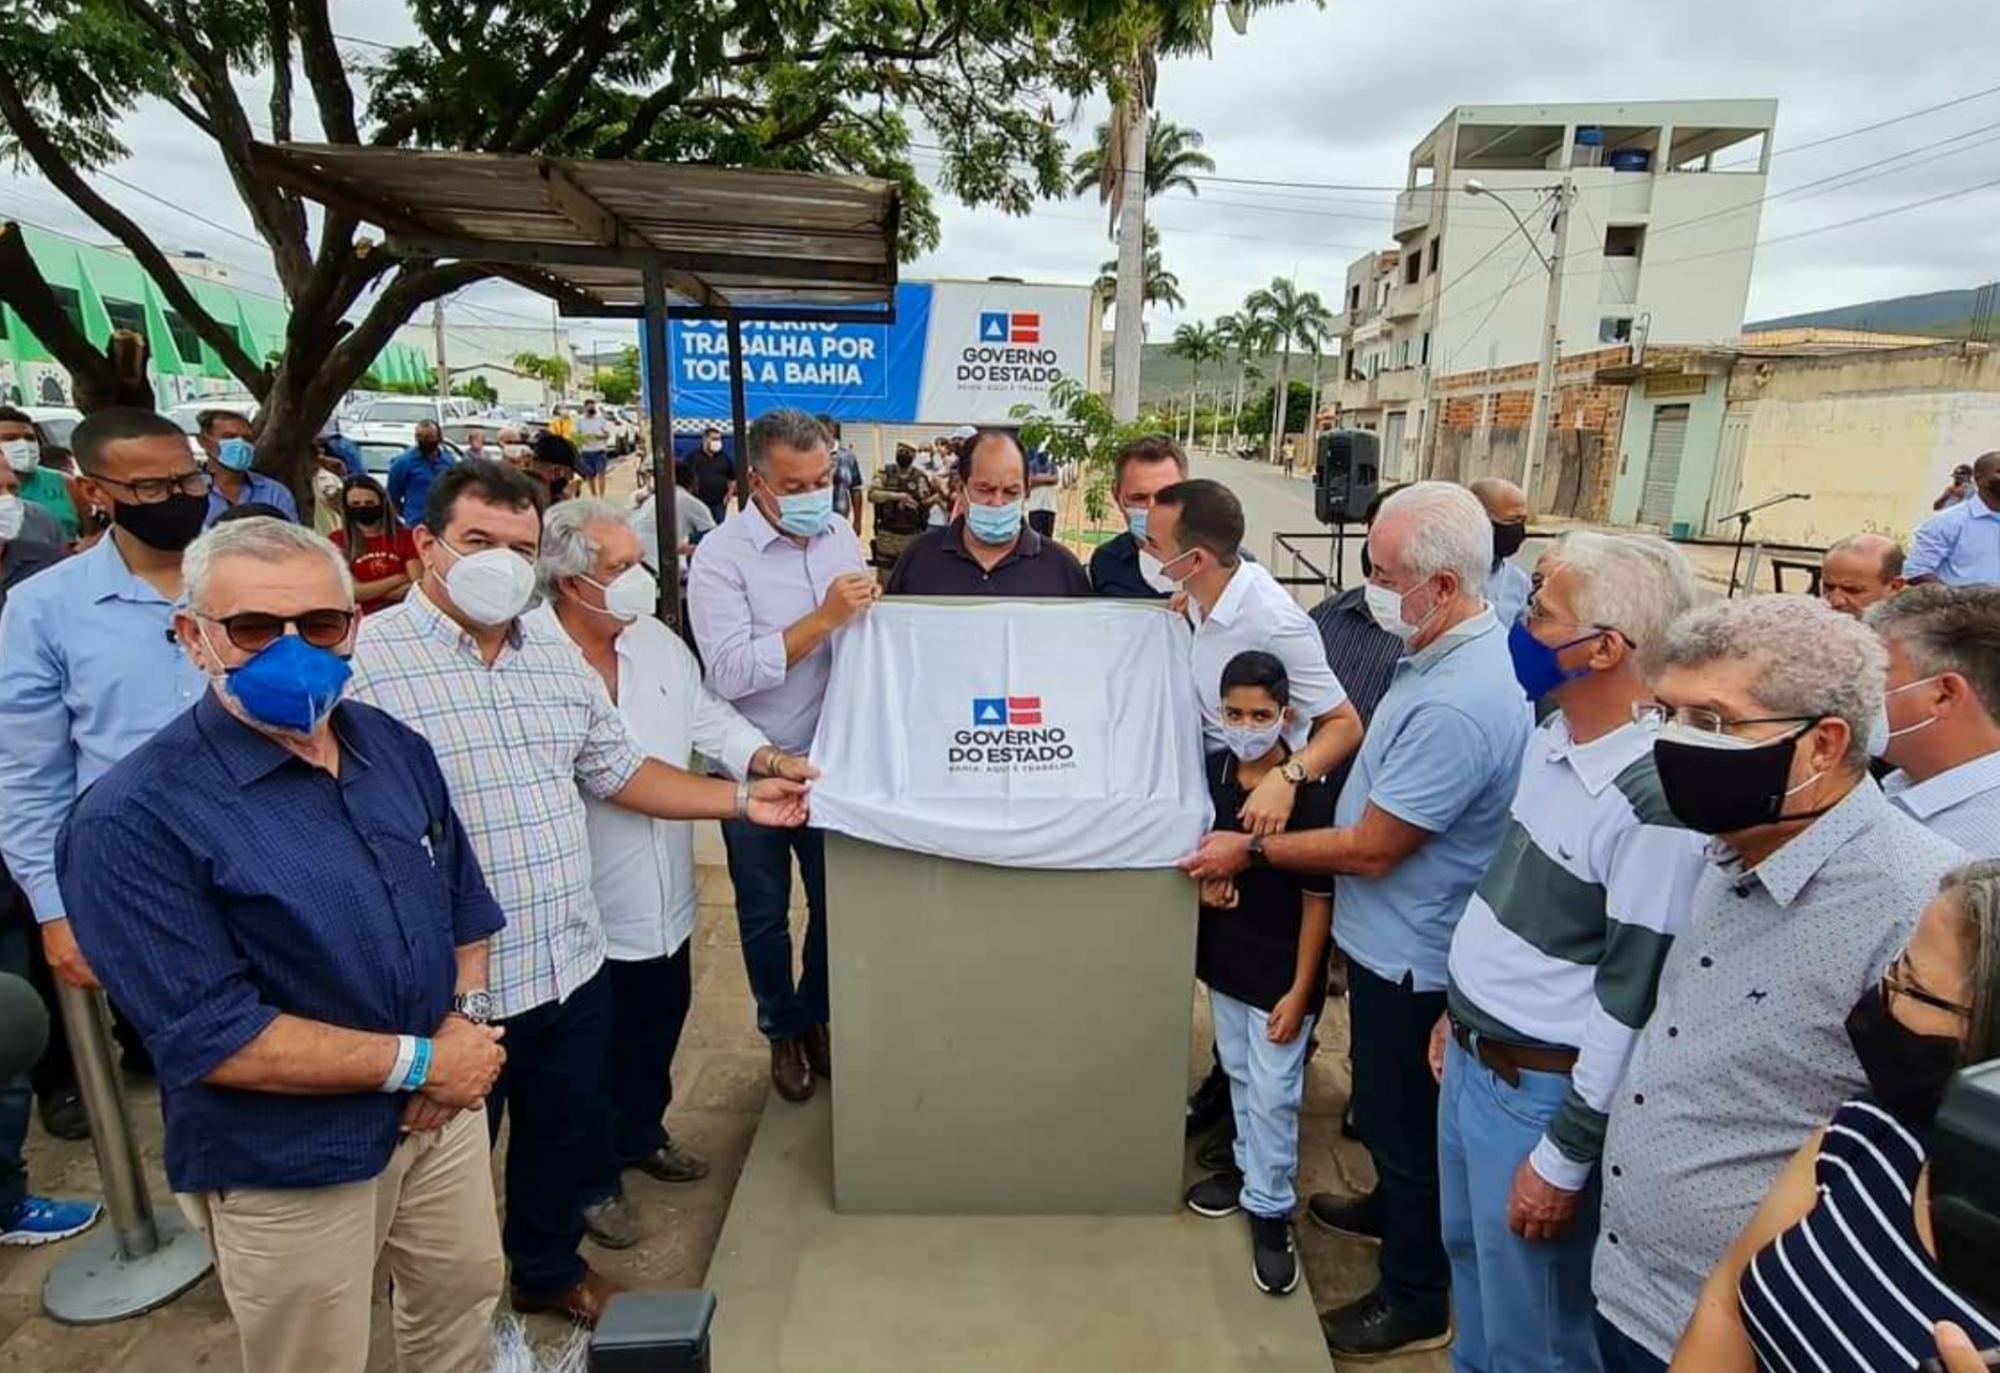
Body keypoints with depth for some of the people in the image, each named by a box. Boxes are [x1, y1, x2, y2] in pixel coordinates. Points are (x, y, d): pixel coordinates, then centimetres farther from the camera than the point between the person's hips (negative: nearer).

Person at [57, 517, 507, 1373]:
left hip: (442, 1112, 5)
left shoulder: (397, 747, -2)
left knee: (465, 1297, 25)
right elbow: (211, 1038, -24)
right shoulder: (134, 819, -21)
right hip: (286, 1167, -5)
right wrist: (416, 1062, -20)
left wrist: (466, 1017, -9)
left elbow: (464, 897, 8)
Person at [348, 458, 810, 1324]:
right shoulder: (366, 660, -15)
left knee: (568, 1137, 24)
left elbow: (621, 771, 14)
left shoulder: (558, 661, 7)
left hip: (573, 966, 6)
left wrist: (740, 800, 8)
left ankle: (550, 1270, 50)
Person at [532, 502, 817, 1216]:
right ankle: (592, 1178, 39)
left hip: (664, 896, 6)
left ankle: (642, 1134, 49)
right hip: (583, 912, -6)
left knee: (659, 1024, 24)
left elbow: (709, 717, 7)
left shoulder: (657, 639, 3)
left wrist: (768, 760, -10)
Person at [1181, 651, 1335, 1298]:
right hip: (1224, 954, 6)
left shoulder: (1309, 793, -21)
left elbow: (1318, 899, -16)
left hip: (1281, 968, -5)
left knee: (1273, 1094, 6)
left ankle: (1271, 1208, 23)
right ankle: (1250, 1166, 42)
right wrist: (1204, 883, -9)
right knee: (1239, 1076, 22)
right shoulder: (1212, 770, -5)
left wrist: (1300, 990, -14)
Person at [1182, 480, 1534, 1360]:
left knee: (1401, 1120, 12)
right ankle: (1395, 1208, 53)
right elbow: (1369, 736, 16)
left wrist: (1252, 852, -15)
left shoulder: (1456, 707, -33)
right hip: (1392, 936, 9)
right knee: (1387, 1107, 29)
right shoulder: (1450, 654, -1)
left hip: (1410, 955, -9)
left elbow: (1371, 849, -26)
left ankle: (1416, 1301, 34)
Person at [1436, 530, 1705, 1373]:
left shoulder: (1656, 800, -27)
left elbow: (1634, 1002, -23)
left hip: (1539, 1089, -8)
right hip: (1471, 1055, 8)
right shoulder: (1554, 736, 1)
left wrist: (1565, 1158, -15)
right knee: (1468, 1254, 28)